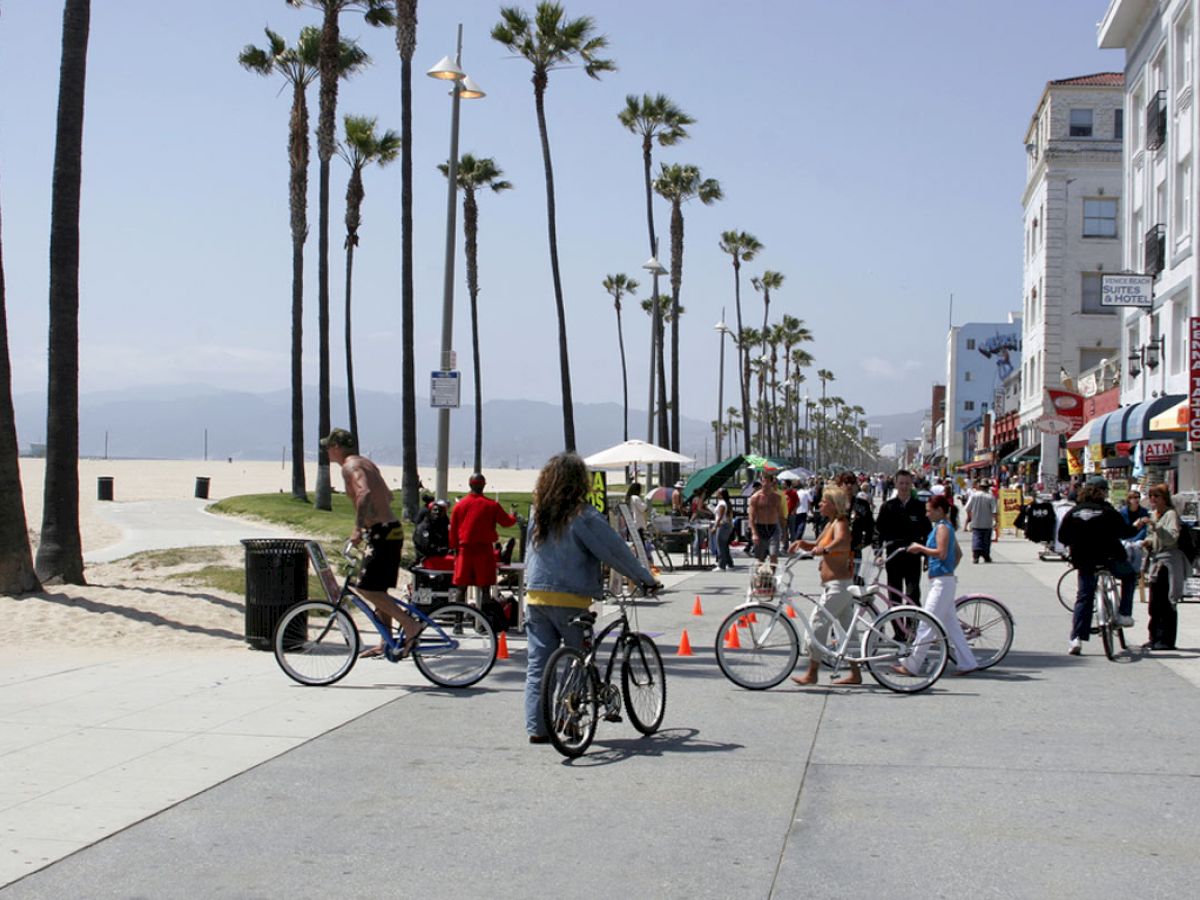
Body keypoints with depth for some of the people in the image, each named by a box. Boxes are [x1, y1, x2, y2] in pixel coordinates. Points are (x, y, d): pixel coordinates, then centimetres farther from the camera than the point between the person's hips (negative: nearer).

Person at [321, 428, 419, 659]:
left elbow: (364, 493, -28)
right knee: (378, 590, 14)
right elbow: (388, 496, 26)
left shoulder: (350, 466, -9)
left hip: (382, 533, -10)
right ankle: (385, 644, 16)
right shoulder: (365, 463, 20)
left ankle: (410, 625, -13)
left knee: (366, 588, -10)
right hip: (391, 530, 10)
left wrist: (358, 528, -30)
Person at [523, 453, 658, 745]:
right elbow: (616, 550, -8)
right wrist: (646, 579, 1)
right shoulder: (583, 516, -11)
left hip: (535, 596, 5)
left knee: (538, 664, 7)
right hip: (569, 599, -5)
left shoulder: (538, 513, 7)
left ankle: (537, 727, 7)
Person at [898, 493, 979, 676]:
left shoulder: (942, 527, -13)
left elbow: (941, 553, -23)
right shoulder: (946, 527, 16)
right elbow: (957, 554, 22)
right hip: (944, 580, 10)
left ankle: (911, 666, -4)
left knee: (926, 624, -7)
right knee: (951, 624, 13)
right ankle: (967, 663, 15)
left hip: (942, 582, -10)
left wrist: (919, 547, -14)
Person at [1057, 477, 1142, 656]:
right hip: (1109, 557, -3)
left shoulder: (1073, 512, 3)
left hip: (1084, 561, 3)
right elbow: (1123, 532, -7)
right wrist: (1136, 527, 13)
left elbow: (1062, 537, 3)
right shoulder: (1107, 511, -8)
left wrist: (1072, 546, 23)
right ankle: (1124, 614, 16)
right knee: (1129, 576, 26)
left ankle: (1077, 638, -3)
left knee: (1083, 597, 8)